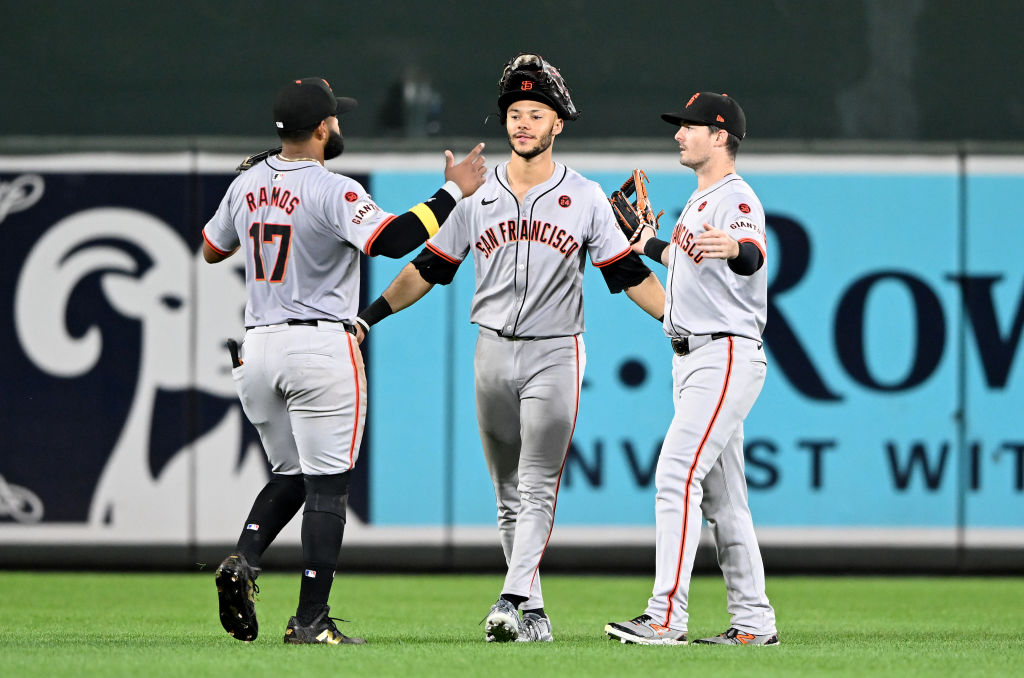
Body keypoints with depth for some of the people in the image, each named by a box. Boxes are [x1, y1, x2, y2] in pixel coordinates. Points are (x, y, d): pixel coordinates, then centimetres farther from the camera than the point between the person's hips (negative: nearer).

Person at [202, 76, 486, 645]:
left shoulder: (247, 186, 7)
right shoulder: (333, 192, -14)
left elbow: (211, 250, 22)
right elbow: (391, 240, -27)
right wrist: (452, 193, -20)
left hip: (259, 347, 7)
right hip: (321, 347, -7)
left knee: (290, 475, 20)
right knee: (327, 486, -1)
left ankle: (242, 562, -6)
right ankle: (310, 621, -4)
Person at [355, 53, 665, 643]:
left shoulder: (586, 198, 2)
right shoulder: (478, 196, 7)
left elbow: (629, 273, 2)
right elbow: (430, 267, 12)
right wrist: (370, 314, 5)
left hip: (556, 354, -3)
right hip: (494, 352, 3)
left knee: (538, 488, -12)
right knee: (509, 493, 6)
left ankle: (513, 601, -23)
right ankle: (534, 615, 12)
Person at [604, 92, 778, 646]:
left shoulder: (736, 199, -14)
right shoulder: (699, 202, 17)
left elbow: (753, 257, -36)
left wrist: (733, 248, -59)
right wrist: (648, 243, 48)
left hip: (727, 356, -10)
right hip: (693, 360, 10)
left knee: (677, 475, -18)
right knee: (720, 495, 10)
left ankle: (666, 616, -22)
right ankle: (753, 622, 14)